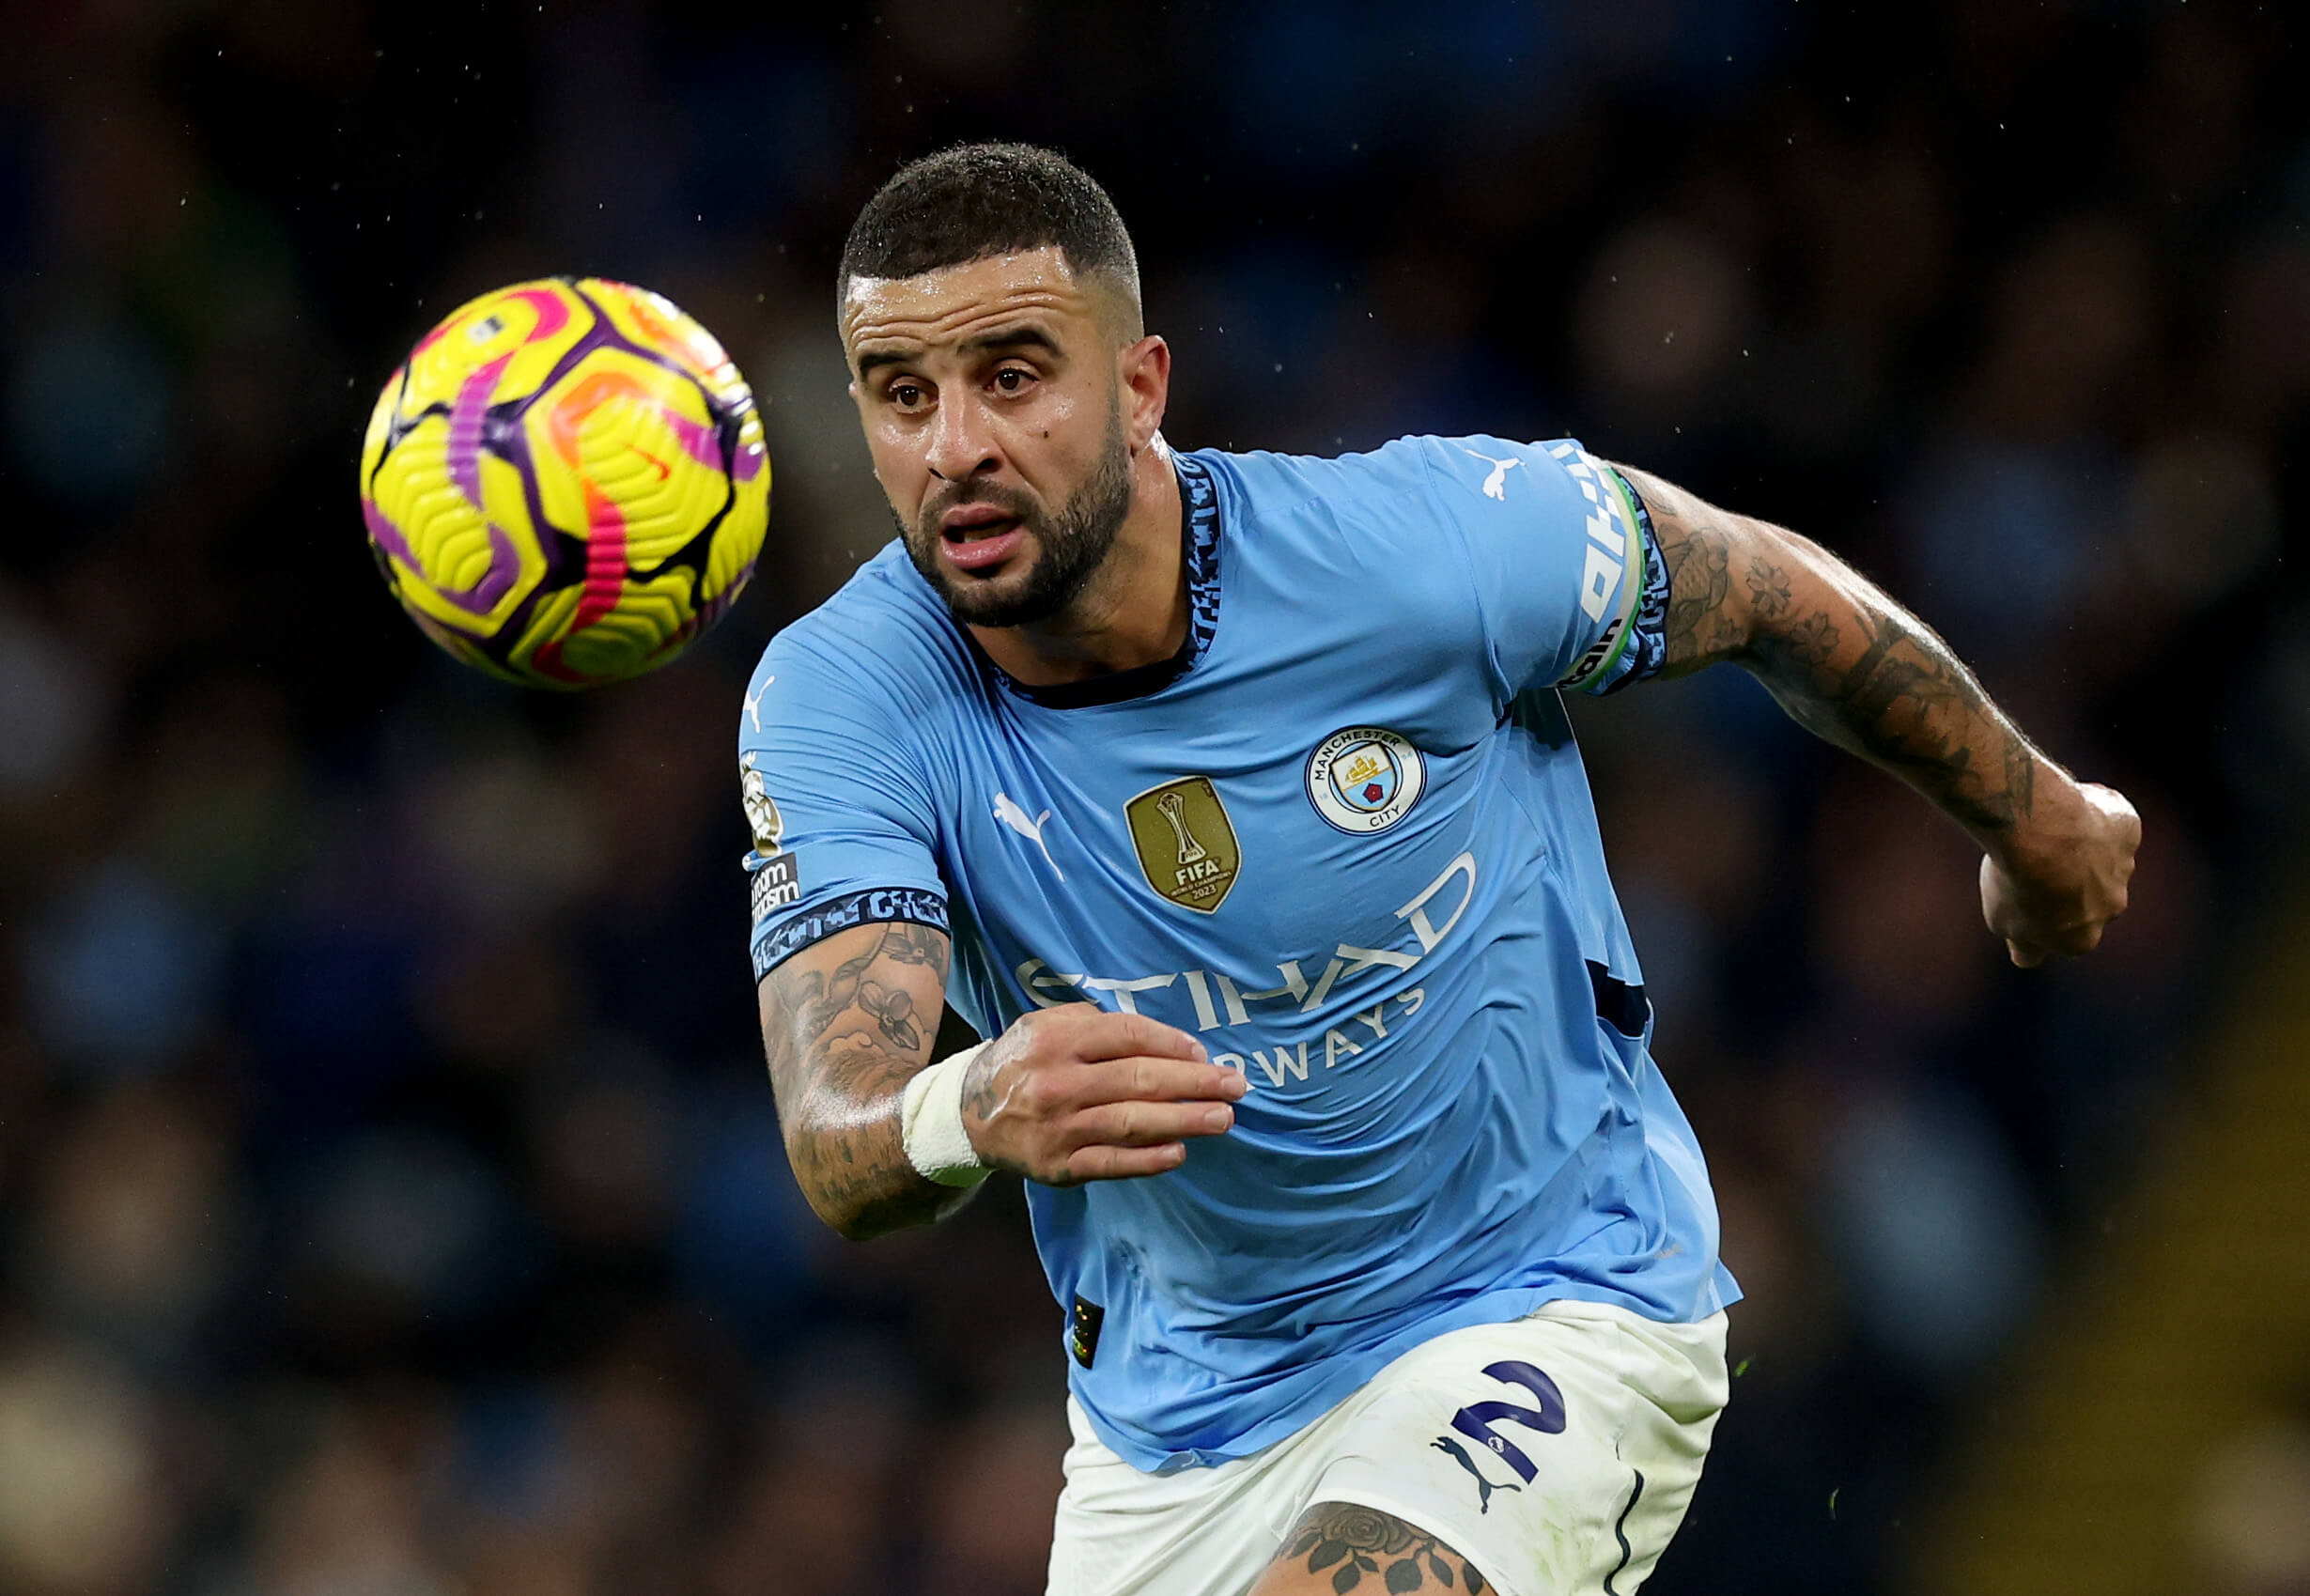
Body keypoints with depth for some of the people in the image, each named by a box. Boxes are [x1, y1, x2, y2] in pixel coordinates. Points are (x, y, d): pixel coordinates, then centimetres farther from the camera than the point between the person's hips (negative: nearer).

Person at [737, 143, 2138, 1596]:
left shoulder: (1426, 544, -21)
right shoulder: (836, 699, -18)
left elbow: (1773, 594, 0)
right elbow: (838, 1154, -30)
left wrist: (2035, 823, 16)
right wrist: (965, 1118, -55)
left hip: (1543, 1311, -4)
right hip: (1174, 1407, 4)